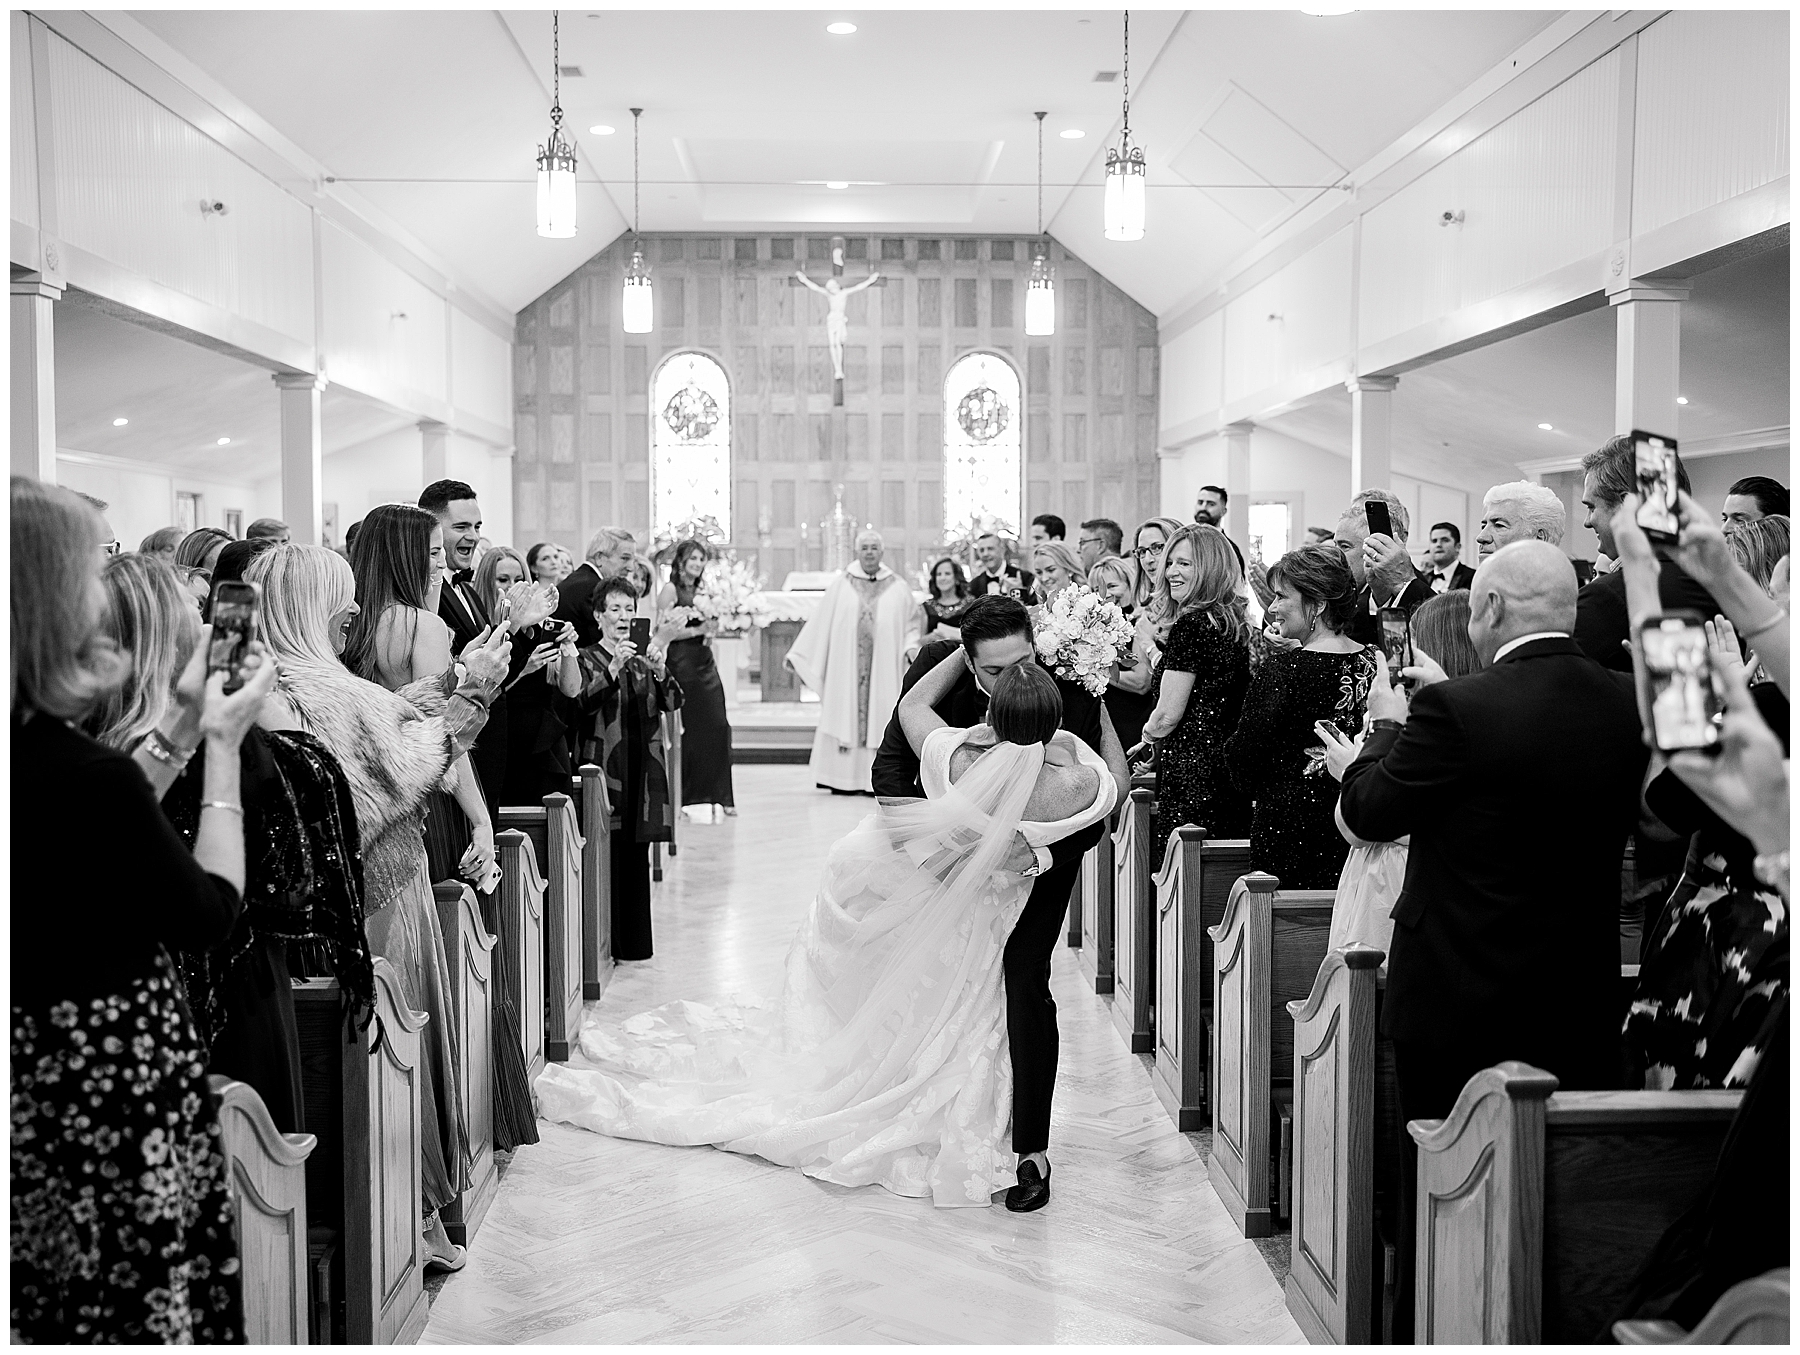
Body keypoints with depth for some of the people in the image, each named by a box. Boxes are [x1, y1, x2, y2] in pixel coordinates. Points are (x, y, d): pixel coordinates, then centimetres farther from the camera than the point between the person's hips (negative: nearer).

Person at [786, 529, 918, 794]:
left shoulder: (898, 588, 8)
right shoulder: (840, 585, 7)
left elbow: (911, 625, 12)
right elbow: (819, 623, 9)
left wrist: (912, 647, -7)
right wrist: (798, 654, 7)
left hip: (884, 668, 0)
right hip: (845, 667, 0)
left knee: (880, 718, -2)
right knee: (845, 717, -1)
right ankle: (845, 779, 4)